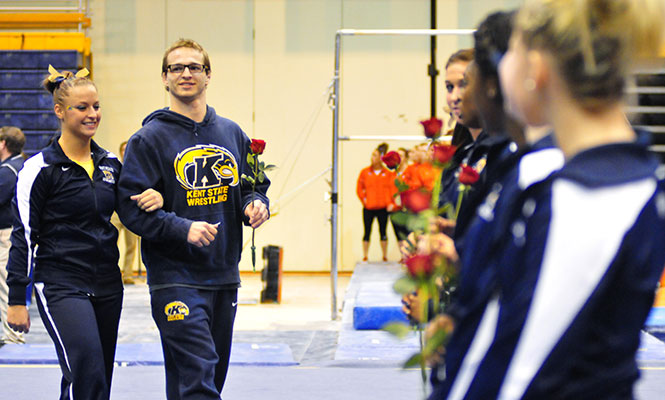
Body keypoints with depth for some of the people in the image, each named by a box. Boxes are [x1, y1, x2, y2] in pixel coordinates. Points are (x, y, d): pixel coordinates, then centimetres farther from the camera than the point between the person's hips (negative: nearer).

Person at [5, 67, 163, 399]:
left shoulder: (110, 164, 9)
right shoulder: (39, 169, -7)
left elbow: (133, 211, 19)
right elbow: (23, 237, -6)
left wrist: (155, 199, -5)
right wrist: (17, 300, -8)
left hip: (107, 285, 6)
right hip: (60, 287, -6)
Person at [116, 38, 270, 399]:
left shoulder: (231, 133, 12)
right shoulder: (149, 139, -4)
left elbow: (255, 185, 22)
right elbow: (131, 206, -10)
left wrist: (255, 205, -2)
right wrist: (182, 228, -22)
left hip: (225, 277, 6)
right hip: (175, 279, -6)